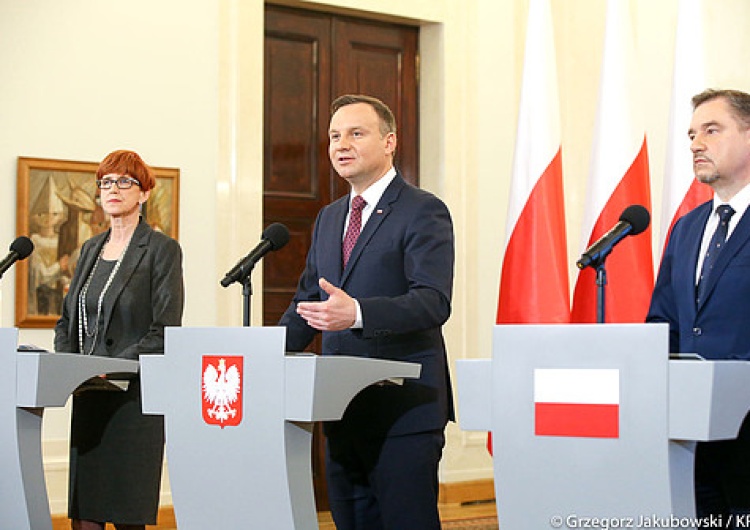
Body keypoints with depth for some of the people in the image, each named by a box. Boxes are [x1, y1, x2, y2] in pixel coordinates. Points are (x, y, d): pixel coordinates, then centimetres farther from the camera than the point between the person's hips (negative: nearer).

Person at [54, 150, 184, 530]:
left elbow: (165, 331, -10)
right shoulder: (91, 249, 18)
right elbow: (67, 320, 20)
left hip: (133, 394, -6)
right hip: (88, 395, 6)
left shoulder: (161, 249, -3)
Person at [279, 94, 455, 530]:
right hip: (343, 409, 8)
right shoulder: (329, 217, 18)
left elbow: (433, 302, -19)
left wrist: (357, 313, -34)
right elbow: (308, 299, 22)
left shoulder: (423, 212, -7)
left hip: (403, 409, -7)